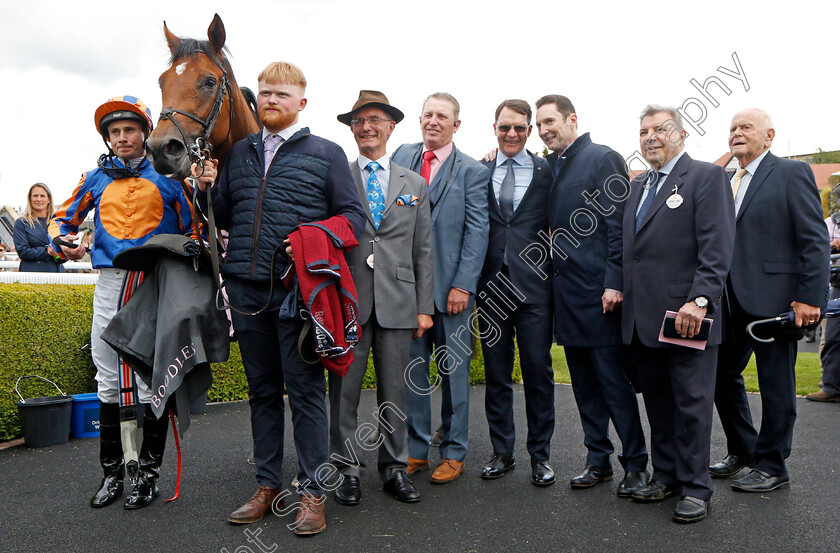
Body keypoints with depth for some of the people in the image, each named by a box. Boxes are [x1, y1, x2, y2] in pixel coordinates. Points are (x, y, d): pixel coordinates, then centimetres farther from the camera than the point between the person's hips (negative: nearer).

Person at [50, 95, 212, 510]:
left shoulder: (169, 174, 5)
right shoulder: (96, 178, 14)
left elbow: (194, 227, 6)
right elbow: (63, 217, 24)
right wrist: (64, 239, 4)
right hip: (109, 284, 4)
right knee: (109, 380, 8)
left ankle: (149, 472, 11)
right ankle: (112, 472, 20)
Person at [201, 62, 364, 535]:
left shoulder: (326, 153, 4)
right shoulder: (240, 153, 16)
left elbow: (353, 216, 0)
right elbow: (223, 217, 18)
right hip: (246, 290, 5)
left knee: (306, 390, 0)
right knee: (263, 390, 13)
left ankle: (312, 492, 12)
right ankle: (269, 485, 26)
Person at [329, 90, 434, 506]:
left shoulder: (414, 185, 13)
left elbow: (423, 251, 11)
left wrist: (425, 307, 5)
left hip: (397, 302, 2)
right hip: (347, 301, -1)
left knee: (394, 390, 9)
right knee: (344, 390, 4)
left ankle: (395, 468, 22)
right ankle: (347, 470, 18)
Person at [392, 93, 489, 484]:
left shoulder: (472, 171, 1)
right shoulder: (401, 157, 11)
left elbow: (477, 232, -5)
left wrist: (462, 285, -13)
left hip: (450, 285, -3)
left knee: (453, 370, 6)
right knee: (411, 370, 9)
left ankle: (454, 452, 20)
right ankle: (416, 450, 22)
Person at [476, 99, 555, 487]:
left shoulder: (548, 172, 3)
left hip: (533, 285, -2)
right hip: (492, 286, 2)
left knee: (538, 371, 4)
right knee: (496, 374, 10)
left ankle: (540, 455, 19)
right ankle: (502, 452, 24)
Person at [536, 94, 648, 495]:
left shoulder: (602, 158, -6)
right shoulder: (548, 167, 15)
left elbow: (618, 224, -12)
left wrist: (614, 283, -16)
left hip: (598, 289, -7)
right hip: (566, 291, 7)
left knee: (614, 380, -1)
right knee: (584, 383, 13)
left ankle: (635, 464, 13)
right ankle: (598, 459, 25)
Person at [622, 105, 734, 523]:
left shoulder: (706, 177, -3)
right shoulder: (638, 186, 19)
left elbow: (717, 247, -13)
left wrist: (698, 301, -21)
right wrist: (617, 289, 11)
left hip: (686, 314, -7)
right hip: (641, 318, 7)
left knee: (692, 404, 3)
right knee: (657, 403, 14)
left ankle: (695, 488, 15)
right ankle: (666, 476, 27)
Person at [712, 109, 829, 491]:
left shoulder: (792, 173, -4)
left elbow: (815, 240, -10)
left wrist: (810, 297, -16)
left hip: (774, 299, -7)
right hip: (733, 301, 7)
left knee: (776, 385, 4)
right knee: (722, 374, 12)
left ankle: (771, 467, 18)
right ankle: (742, 451, 31)